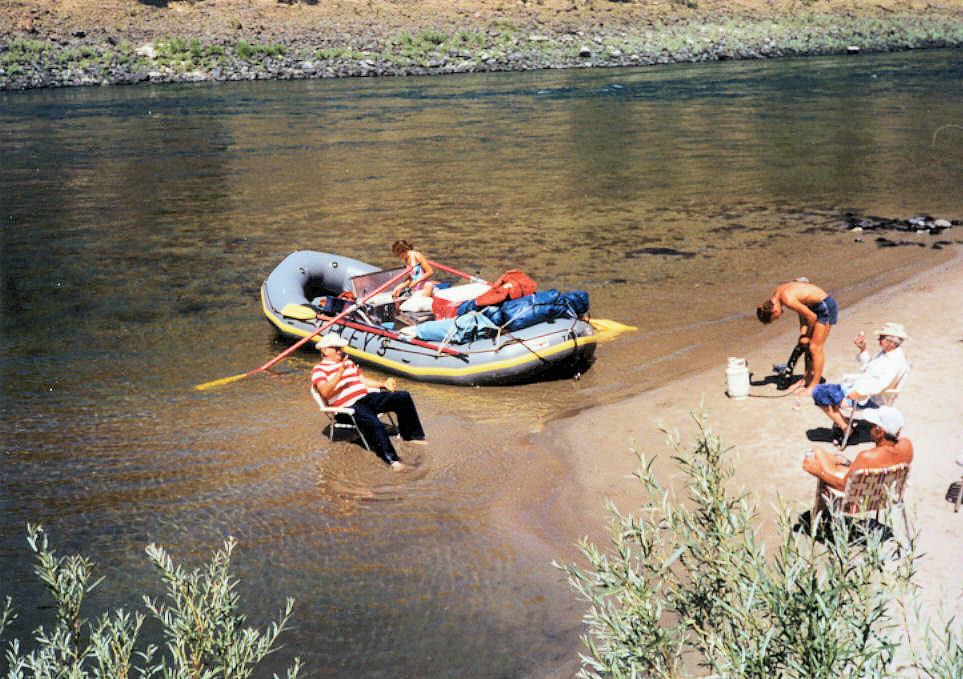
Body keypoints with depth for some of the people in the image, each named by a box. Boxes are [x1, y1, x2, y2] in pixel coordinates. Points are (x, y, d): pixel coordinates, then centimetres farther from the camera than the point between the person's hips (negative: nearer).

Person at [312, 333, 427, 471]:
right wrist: (340, 372, -28)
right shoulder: (319, 369, -1)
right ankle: (392, 459, -34)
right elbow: (325, 392, -18)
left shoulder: (348, 363, 26)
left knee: (403, 397, -2)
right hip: (349, 407, -8)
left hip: (367, 398, 8)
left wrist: (383, 384, 18)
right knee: (375, 424, -36)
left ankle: (413, 436, 8)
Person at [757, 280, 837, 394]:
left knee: (815, 348, -8)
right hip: (813, 307, 10)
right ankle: (807, 380, 25)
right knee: (807, 346, 14)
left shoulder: (788, 300, -29)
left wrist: (806, 336, -4)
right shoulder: (777, 292, -1)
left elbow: (812, 317, -20)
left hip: (825, 306, -10)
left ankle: (814, 387, -2)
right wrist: (803, 332, 2)